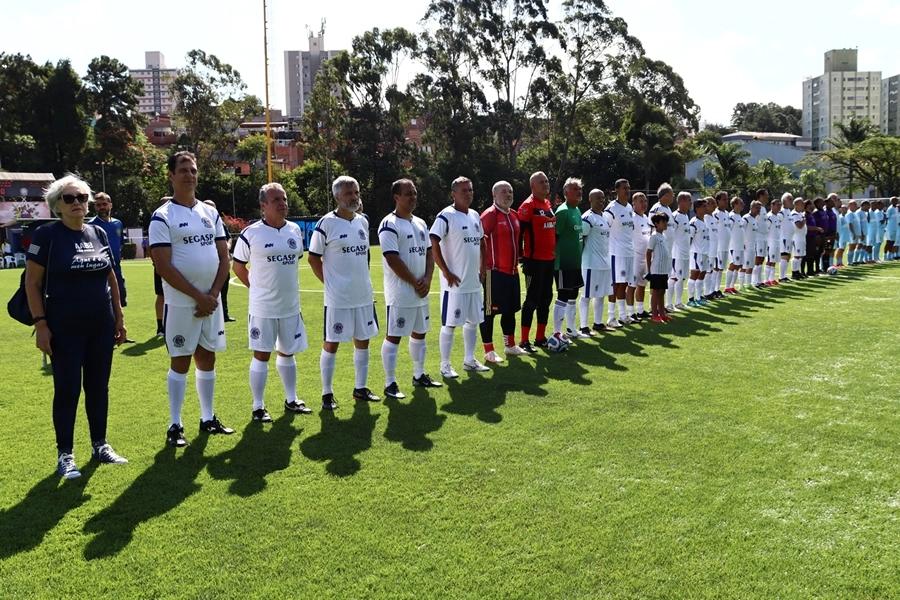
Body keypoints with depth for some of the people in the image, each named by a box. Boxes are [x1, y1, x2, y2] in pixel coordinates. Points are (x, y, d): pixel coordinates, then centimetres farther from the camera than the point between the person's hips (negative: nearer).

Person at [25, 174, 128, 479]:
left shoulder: (99, 233, 7)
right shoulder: (47, 235, -7)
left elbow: (111, 277, 14)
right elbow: (32, 283, -7)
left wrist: (119, 316, 12)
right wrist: (40, 324, -13)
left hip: (101, 326, 5)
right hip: (64, 328, -4)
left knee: (99, 387, 11)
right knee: (67, 390, 2)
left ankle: (100, 446, 24)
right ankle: (65, 454, 14)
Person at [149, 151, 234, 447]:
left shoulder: (211, 213, 9)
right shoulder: (162, 217, -8)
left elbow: (224, 258, 8)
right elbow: (163, 267, -14)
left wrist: (213, 294, -5)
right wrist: (198, 296, -15)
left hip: (212, 302, 5)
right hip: (181, 304, -5)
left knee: (207, 359, 13)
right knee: (180, 362, 1)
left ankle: (208, 418, 25)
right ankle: (175, 425, 11)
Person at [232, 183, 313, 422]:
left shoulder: (296, 231, 4)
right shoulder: (250, 234, -11)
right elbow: (238, 266, 1)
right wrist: (257, 287, 2)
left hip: (291, 305, 5)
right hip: (262, 307, -5)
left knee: (287, 353, 16)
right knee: (261, 355, 2)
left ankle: (291, 400, 29)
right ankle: (258, 407, 12)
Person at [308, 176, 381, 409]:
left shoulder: (363, 221, 8)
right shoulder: (326, 224, -11)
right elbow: (313, 258, -6)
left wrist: (365, 283, 13)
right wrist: (330, 282, -6)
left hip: (364, 295, 6)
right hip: (338, 298, -6)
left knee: (363, 340, 13)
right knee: (331, 343, 2)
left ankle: (361, 388, 26)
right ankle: (327, 394, 13)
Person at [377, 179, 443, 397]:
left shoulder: (420, 223, 12)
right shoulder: (389, 225, -14)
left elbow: (429, 253, 12)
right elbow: (393, 261, -19)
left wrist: (427, 279, -5)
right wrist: (416, 283, -15)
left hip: (420, 292, 8)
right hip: (400, 293, -8)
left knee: (419, 333, 17)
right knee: (394, 336, -3)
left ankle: (419, 375, 31)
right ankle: (390, 383, 3)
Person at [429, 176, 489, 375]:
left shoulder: (475, 216, 12)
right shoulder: (446, 216, -14)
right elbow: (433, 243, -20)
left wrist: (482, 268, 14)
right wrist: (446, 272, -19)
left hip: (474, 281, 8)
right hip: (455, 282, -8)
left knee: (473, 321, 15)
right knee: (449, 323, -1)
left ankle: (469, 360, 28)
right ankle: (445, 365, 9)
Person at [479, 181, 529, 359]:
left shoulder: (515, 215, 13)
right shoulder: (489, 215, -12)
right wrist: (484, 265, -16)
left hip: (512, 270, 9)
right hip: (494, 271, -9)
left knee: (511, 309, 16)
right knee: (489, 311, -2)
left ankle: (510, 346, 28)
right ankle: (489, 351, 5)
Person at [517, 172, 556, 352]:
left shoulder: (549, 205, 14)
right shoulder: (528, 205, -12)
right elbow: (519, 233, -14)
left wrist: (554, 253, 19)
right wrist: (523, 259, -16)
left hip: (549, 259, 8)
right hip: (535, 260, -8)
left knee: (546, 298, 12)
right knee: (532, 299, -6)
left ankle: (540, 337, 22)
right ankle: (524, 341, 0)